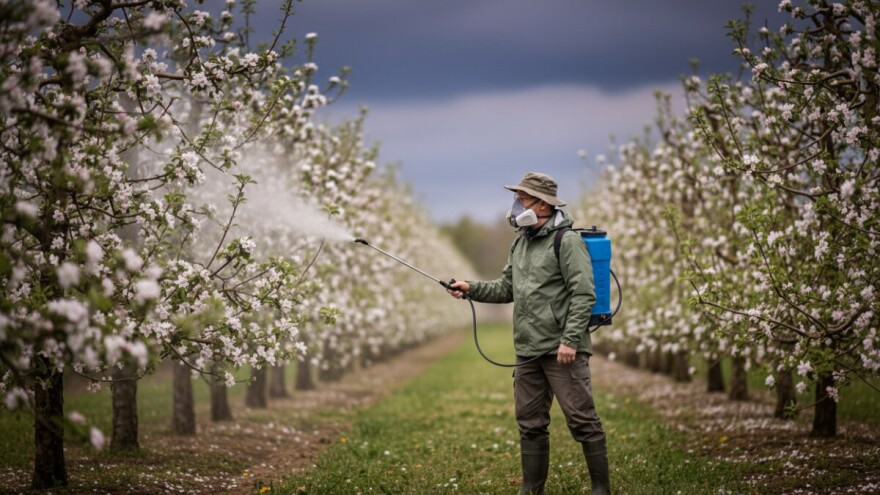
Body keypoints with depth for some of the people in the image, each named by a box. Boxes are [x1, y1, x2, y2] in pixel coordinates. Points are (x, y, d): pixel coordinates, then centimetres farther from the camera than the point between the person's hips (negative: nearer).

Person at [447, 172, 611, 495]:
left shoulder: (566, 241, -8)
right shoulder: (521, 243, 17)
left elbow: (584, 295, -14)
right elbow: (507, 289, 22)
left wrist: (570, 340, -20)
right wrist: (472, 288, 6)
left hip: (561, 350, -8)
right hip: (527, 351, 8)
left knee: (581, 420, -5)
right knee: (530, 423, 11)